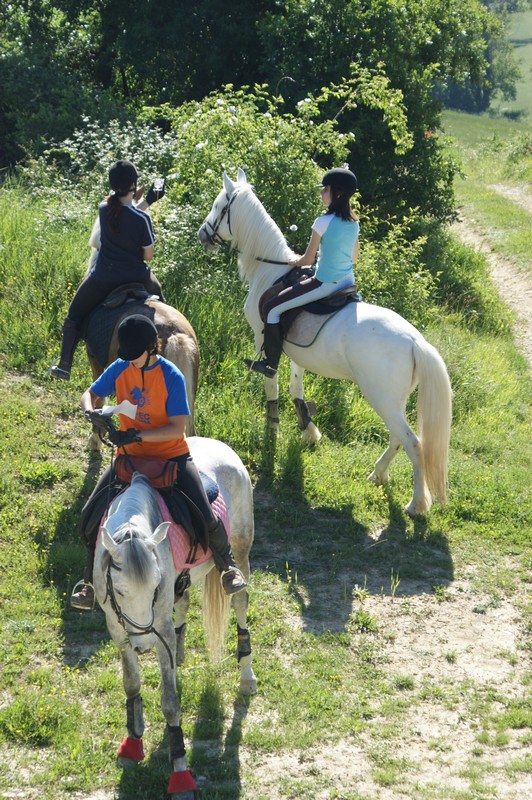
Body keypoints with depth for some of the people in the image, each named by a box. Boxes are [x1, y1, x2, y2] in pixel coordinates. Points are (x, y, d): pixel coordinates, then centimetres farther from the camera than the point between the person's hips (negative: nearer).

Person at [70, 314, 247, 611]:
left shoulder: (172, 377, -18)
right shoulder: (120, 370, -5)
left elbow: (177, 429, -20)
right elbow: (90, 394, 6)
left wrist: (136, 435, -32)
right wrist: (91, 411, -18)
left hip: (171, 455, -4)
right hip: (130, 456, 4)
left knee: (205, 517, -18)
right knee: (90, 516, -6)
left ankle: (229, 567, 12)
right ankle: (91, 582, 12)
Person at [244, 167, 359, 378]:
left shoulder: (323, 222, -17)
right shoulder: (354, 223, 4)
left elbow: (307, 260, -10)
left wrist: (294, 262, 10)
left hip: (325, 284, -8)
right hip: (348, 281, 8)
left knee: (271, 307, 1)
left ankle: (270, 364, 5)